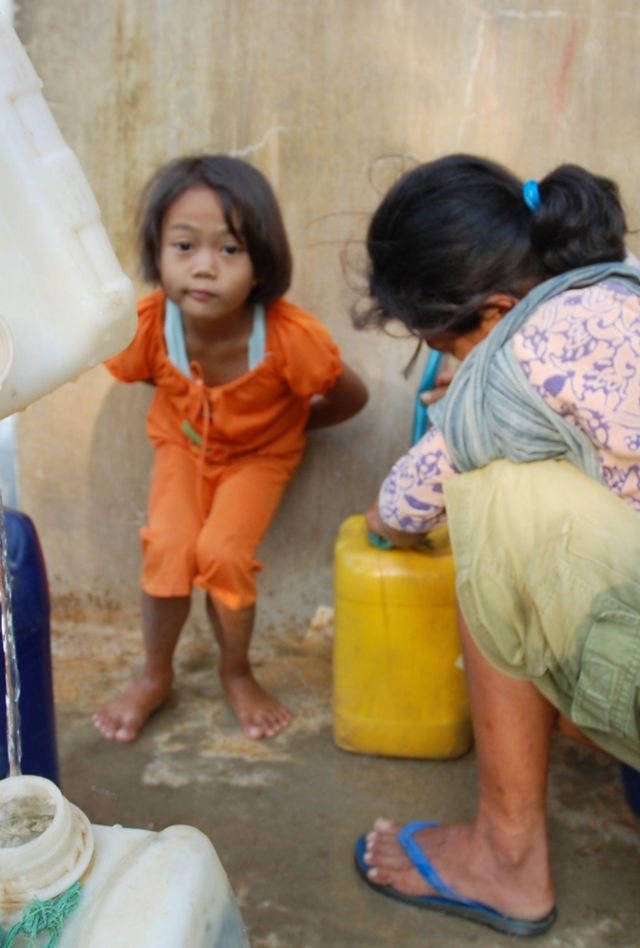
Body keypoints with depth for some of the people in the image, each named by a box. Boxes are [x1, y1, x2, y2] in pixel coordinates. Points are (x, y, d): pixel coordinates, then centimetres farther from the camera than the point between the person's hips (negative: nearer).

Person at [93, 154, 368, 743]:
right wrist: (192, 408, -4)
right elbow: (139, 374, 2)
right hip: (183, 445, 2)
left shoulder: (290, 335, -33)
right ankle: (155, 677, 9)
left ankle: (237, 673, 9)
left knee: (222, 552, -23)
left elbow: (351, 398, -14)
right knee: (167, 548, -20)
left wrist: (287, 422, -3)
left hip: (260, 455, -2)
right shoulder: (148, 325, -24)